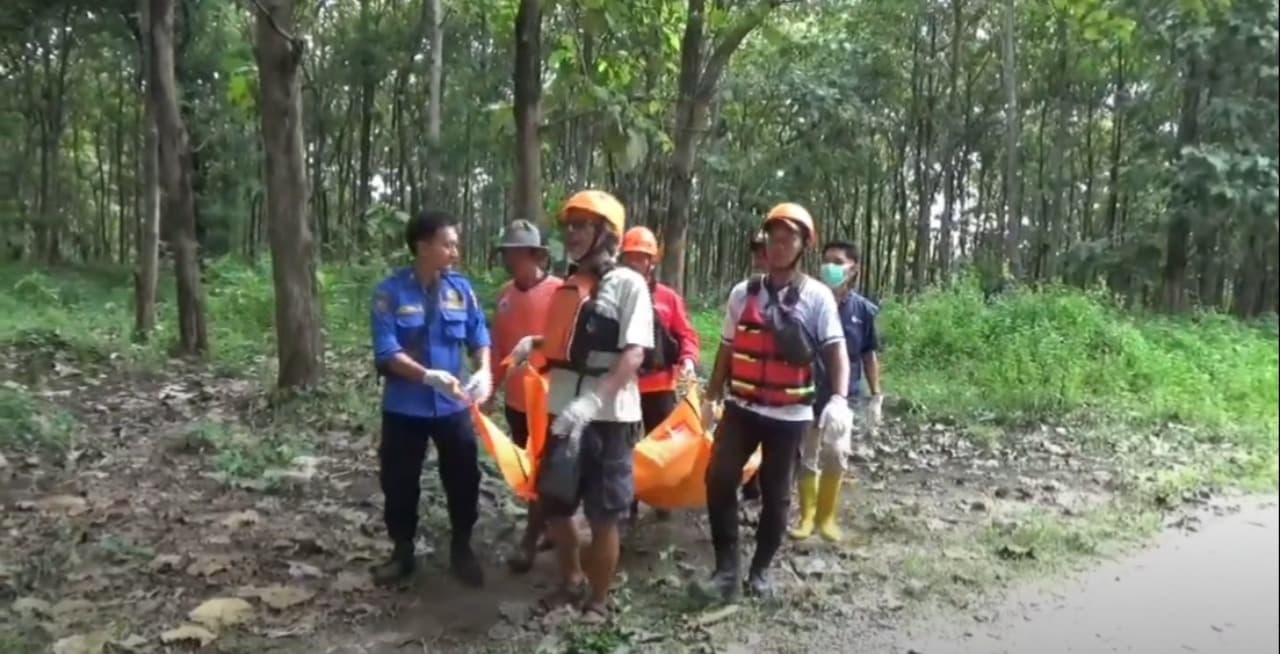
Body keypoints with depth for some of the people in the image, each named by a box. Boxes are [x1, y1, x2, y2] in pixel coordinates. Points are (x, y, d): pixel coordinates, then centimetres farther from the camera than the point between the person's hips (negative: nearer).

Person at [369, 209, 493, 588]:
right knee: (399, 484, 11)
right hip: (405, 407, -2)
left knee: (464, 480, 10)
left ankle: (461, 550, 30)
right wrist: (429, 375, -30)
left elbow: (479, 335, -1)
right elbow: (386, 352, -17)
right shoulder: (391, 292, -11)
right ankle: (402, 553, 30)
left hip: (453, 405, 2)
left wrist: (484, 372, -20)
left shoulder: (461, 289, -2)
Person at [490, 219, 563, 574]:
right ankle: (556, 523, 35)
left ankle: (530, 540, 16)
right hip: (515, 399, 7)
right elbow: (499, 347, 10)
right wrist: (491, 386, 11)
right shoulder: (505, 294, 5)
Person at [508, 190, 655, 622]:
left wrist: (590, 402, -28)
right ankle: (572, 581, 40)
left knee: (603, 518, 5)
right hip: (562, 414, 7)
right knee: (554, 506, 16)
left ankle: (598, 602, 24)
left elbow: (634, 355, -18)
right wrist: (535, 343, -2)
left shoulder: (629, 284, -9)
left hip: (609, 418, -7)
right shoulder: (567, 286, 12)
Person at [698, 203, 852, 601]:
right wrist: (712, 396, 16)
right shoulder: (743, 292, 6)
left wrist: (839, 398, -30)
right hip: (742, 407, 2)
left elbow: (836, 350, -14)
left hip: (790, 413, -2)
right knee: (719, 479, -11)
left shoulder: (817, 296, -5)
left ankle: (760, 570, 24)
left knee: (775, 494, 7)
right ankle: (727, 569, 1)